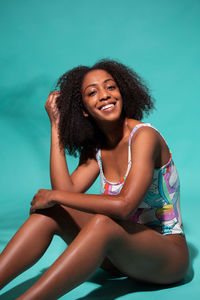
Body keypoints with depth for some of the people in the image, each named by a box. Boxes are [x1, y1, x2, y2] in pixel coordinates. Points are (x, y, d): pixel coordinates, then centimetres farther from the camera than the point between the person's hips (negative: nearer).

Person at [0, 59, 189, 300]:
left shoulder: (144, 135, -16)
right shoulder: (95, 148, 5)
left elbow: (125, 205, -27)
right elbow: (66, 191, -10)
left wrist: (56, 196, -19)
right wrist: (56, 125, -5)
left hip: (167, 253, -6)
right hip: (123, 253, 6)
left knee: (103, 223, -35)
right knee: (50, 212, -12)